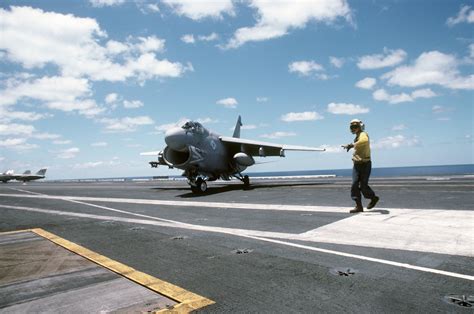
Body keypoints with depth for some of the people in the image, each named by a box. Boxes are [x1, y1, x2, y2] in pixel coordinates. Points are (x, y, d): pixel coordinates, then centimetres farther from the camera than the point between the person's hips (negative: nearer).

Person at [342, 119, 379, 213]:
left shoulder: (363, 135, -12)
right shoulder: (357, 138, 16)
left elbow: (364, 141, -37)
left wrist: (351, 145, -34)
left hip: (365, 164, -8)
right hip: (356, 164, 8)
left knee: (363, 186, -5)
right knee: (354, 185, -4)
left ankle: (374, 198, 24)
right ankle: (358, 206, 1)